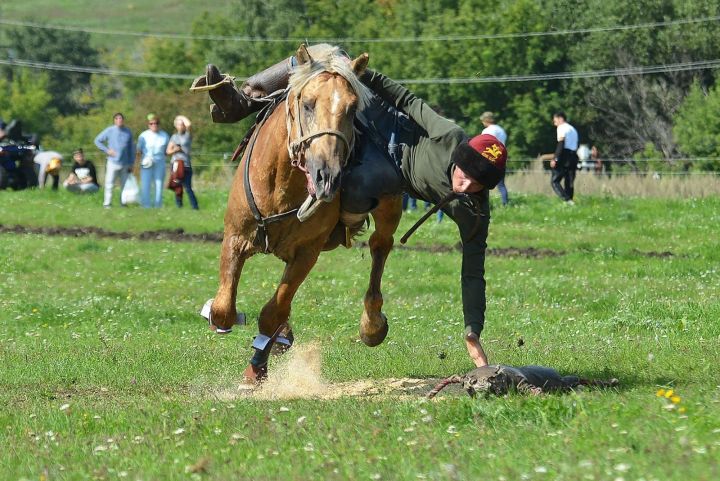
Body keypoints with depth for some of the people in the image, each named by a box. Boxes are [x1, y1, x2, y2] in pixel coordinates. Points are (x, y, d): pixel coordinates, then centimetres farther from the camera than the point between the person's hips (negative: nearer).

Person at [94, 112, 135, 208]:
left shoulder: (128, 132, 6)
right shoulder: (110, 131, -1)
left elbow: (131, 149, 11)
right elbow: (97, 140, 6)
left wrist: (131, 163, 8)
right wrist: (106, 150, -4)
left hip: (125, 164, 3)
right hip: (113, 163, -3)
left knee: (125, 185, 6)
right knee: (109, 184, -6)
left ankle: (123, 202, 14)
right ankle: (107, 203, -2)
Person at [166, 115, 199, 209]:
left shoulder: (188, 135, 3)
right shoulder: (174, 137, 15)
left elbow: (188, 124, -16)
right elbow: (168, 151, 13)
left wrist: (182, 118, 2)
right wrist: (174, 150, -8)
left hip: (186, 165, -4)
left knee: (188, 187, -13)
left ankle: (195, 206, -14)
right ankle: (179, 205, 11)